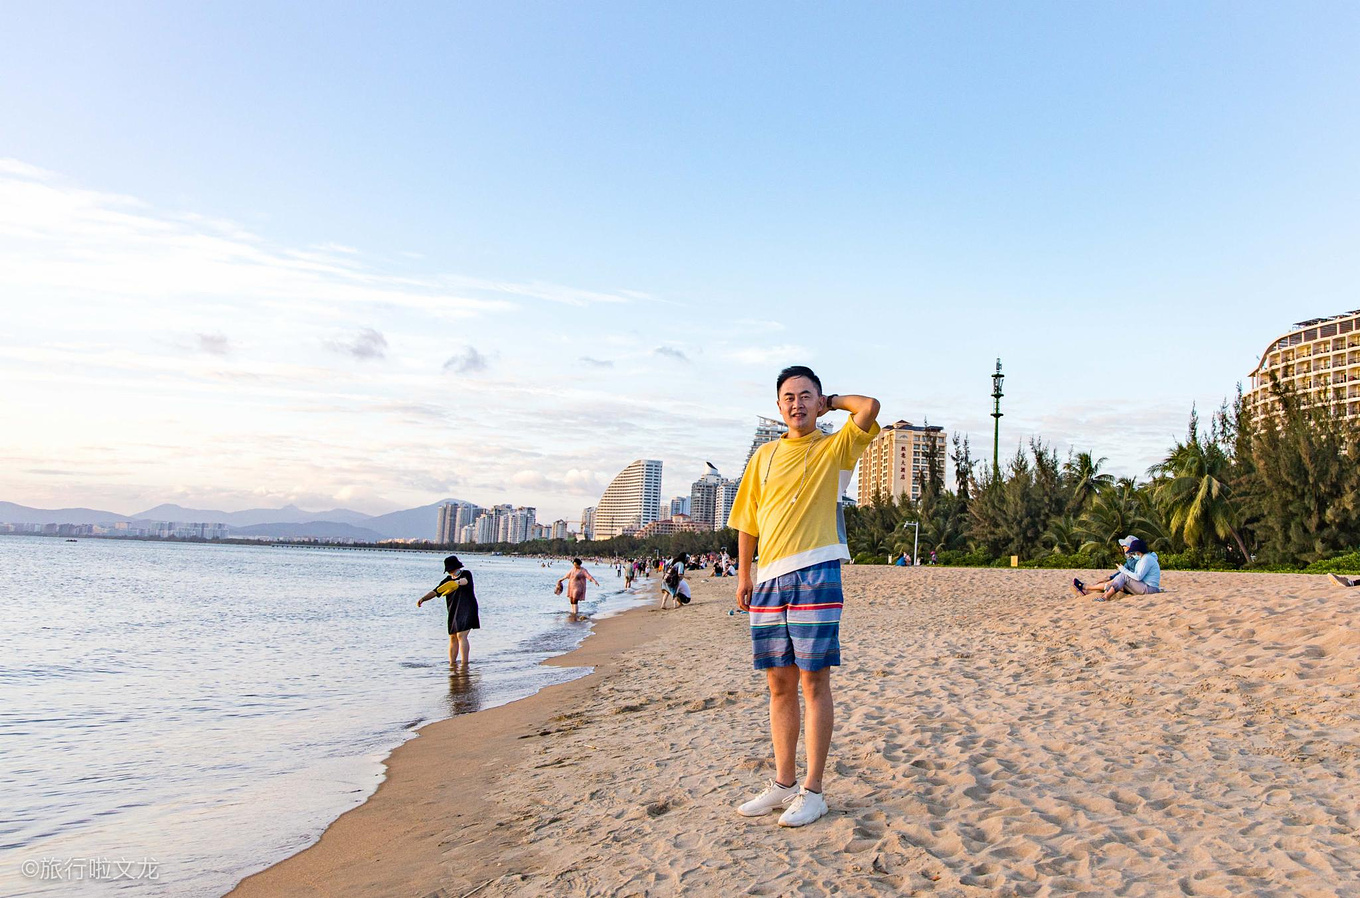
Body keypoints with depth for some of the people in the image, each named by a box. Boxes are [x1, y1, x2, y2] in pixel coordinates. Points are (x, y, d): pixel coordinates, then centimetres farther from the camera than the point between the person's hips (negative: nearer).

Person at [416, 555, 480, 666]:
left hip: (467, 610, -6)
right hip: (453, 612, 6)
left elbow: (465, 581, -27)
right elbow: (435, 591, 5)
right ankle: (452, 663, 15)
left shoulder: (466, 574, -3)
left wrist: (458, 582, -48)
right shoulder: (448, 580, 12)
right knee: (452, 637, 7)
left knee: (461, 636, -17)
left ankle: (465, 664, -21)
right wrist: (422, 599, -12)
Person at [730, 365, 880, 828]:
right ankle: (784, 784, 20)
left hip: (815, 573, -5)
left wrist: (831, 401, 4)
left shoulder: (836, 447, 4)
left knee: (813, 681, -2)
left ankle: (812, 791, 6)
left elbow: (870, 407, -15)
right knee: (779, 683, 9)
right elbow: (747, 520, 19)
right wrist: (744, 574, 13)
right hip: (769, 578, 5)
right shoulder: (765, 455, 16)